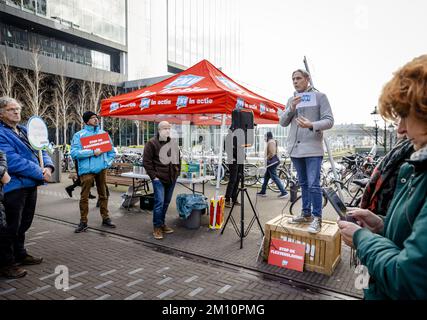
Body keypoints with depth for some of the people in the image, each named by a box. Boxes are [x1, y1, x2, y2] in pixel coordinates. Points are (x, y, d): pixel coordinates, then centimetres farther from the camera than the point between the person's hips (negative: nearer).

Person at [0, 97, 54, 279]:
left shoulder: (25, 131, 14)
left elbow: (41, 151, 13)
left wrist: (48, 166, -8)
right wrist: (40, 173, -19)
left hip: (30, 185, 8)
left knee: (24, 224, 20)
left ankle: (20, 254, 36)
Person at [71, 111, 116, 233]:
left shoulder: (103, 133, 12)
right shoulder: (79, 135, 1)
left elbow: (112, 152, 16)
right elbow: (74, 153, -11)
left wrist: (107, 163, 2)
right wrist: (92, 152, -17)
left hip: (102, 169, 3)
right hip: (87, 170, -3)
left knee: (103, 195, 11)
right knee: (84, 196, 0)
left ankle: (105, 218, 21)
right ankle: (83, 222, 9)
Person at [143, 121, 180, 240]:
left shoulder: (173, 142, 12)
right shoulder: (152, 143, -7)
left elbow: (178, 158, 21)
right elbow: (147, 161, -8)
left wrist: (177, 172, 12)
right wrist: (153, 176, -11)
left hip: (172, 178, 6)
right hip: (159, 178, -6)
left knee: (166, 202, 13)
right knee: (159, 202, -9)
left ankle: (162, 223, 27)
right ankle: (157, 227, 4)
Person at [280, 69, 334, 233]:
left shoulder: (319, 96, 1)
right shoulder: (292, 100, 14)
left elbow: (329, 120, -6)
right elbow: (283, 123, 8)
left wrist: (311, 125, -23)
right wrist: (291, 108, -8)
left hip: (313, 148, -5)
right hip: (295, 148, 5)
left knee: (313, 185, -9)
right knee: (303, 184, 14)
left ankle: (317, 218, 3)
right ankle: (306, 214, 25)